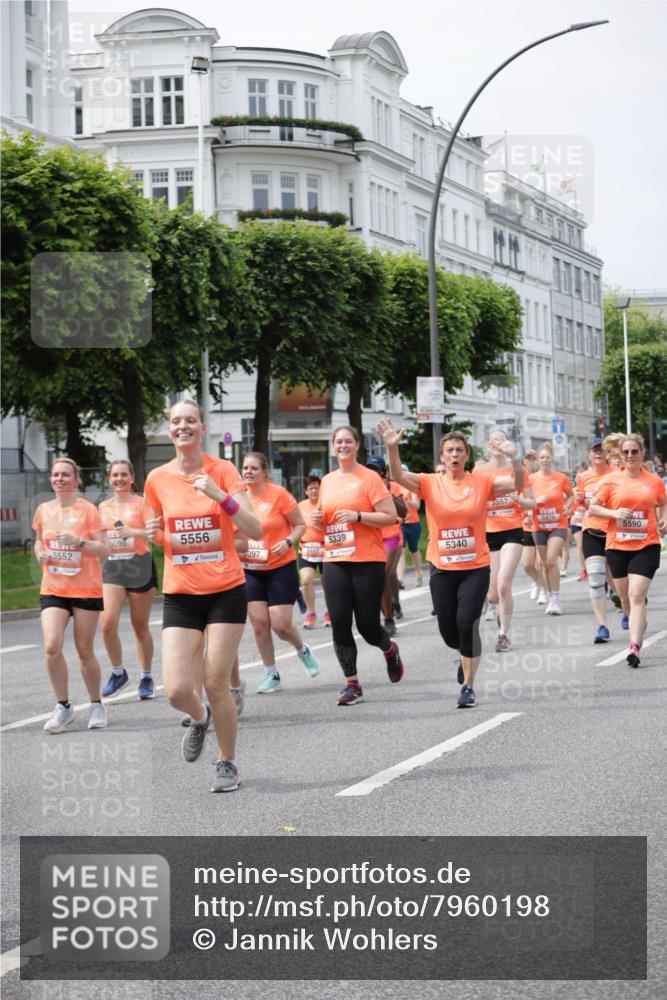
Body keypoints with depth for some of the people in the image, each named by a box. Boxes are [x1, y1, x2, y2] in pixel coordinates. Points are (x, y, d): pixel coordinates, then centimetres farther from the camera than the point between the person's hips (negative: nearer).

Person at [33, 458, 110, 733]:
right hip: (52, 589, 3)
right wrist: (40, 553, 0)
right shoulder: (44, 510, 7)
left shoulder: (88, 510, -6)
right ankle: (63, 707, 1)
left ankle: (96, 705, 24)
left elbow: (104, 549, -8)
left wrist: (78, 541, -24)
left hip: (86, 590, -3)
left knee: (85, 651, 3)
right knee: (51, 647, -13)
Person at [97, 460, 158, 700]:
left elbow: (153, 534, -14)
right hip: (112, 569, 3)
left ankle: (146, 678, 19)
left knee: (140, 627, 5)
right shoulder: (104, 507, 11)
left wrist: (135, 532, -30)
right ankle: (118, 673, 5)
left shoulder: (141, 503, -2)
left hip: (139, 567, -3)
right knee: (107, 624, -13)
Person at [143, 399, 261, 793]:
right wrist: (153, 533, -6)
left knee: (217, 683, -3)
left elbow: (255, 530, -10)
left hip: (226, 591, -2)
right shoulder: (157, 479, 3)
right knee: (177, 690, -10)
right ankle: (200, 718, 27)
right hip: (180, 594, 2)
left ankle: (228, 763, 19)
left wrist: (222, 496, -23)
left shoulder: (223, 470, -4)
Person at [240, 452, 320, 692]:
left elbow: (300, 524, -3)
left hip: (281, 567, -3)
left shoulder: (279, 494, -10)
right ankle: (271, 675, 14)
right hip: (250, 570, 4)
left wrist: (288, 542, -20)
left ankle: (303, 651, 26)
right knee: (259, 622, -1)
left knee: (281, 624, -8)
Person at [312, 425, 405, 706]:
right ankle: (352, 685, 5)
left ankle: (390, 650, 33)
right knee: (339, 622, -4)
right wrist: (318, 520, 2)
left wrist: (357, 516, -19)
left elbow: (390, 516, -8)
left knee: (367, 625, -1)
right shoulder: (327, 481, 12)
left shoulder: (369, 478, -5)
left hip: (368, 561, -5)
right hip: (335, 561, 5)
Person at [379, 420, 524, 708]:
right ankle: (468, 655, 45)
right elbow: (398, 476, -14)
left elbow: (517, 484, -11)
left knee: (467, 624, -14)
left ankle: (468, 685, 2)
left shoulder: (481, 482, -2)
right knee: (448, 632, 9)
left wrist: (514, 457, -29)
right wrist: (392, 448, -31)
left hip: (475, 569, -2)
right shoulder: (431, 483, -1)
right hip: (442, 569, 2)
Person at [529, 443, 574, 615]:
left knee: (551, 560, -17)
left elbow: (571, 495, 13)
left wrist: (567, 507, -6)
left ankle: (556, 600, -13)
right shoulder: (532, 479, 0)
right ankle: (552, 599, 20)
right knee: (546, 564, 8)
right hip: (539, 526, 2)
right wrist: (536, 501, -14)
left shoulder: (561, 478, -3)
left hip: (558, 525, -2)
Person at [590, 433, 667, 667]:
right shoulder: (611, 480, 0)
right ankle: (638, 627, 41)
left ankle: (635, 647, -21)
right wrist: (614, 513, -14)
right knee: (625, 597, 13)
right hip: (617, 546, 2)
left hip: (646, 545, -2)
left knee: (637, 595, -15)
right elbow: (593, 507, 4)